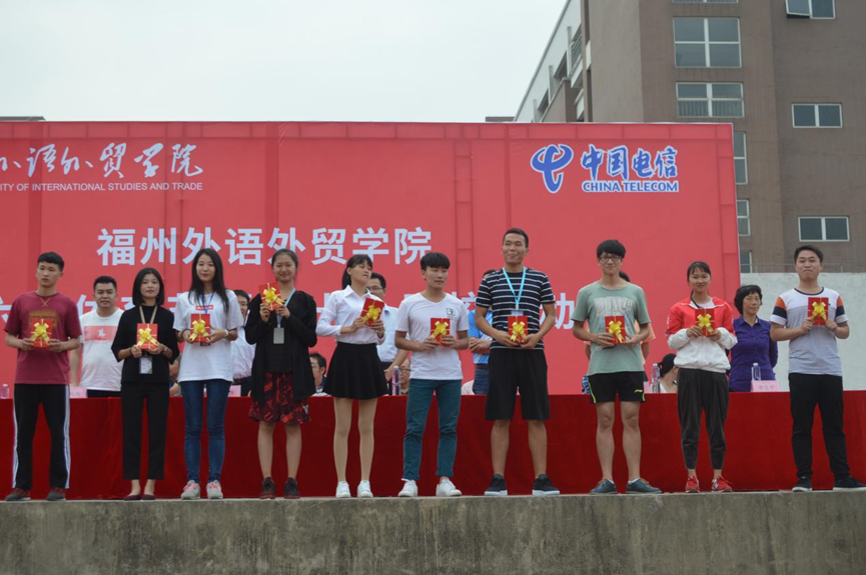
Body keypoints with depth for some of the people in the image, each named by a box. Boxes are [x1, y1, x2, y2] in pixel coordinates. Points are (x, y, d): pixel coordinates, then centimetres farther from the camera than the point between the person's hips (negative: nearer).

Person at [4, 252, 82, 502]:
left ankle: (59, 486, 6)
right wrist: (20, 343, -9)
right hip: (25, 377, 1)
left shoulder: (67, 305, 4)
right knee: (23, 433, 4)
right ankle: (21, 487, 10)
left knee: (59, 433, 0)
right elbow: (8, 337, 12)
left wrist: (62, 346, -13)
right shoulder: (21, 301, 8)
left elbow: (76, 340, 7)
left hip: (56, 379, -1)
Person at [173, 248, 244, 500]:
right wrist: (186, 334, -9)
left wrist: (222, 334, -11)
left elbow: (235, 334, 9)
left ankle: (214, 480, 0)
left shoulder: (228, 297, 8)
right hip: (191, 368, 1)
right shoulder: (184, 299, 12)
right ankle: (192, 481, 3)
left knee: (216, 427, -2)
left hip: (218, 368, -1)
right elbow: (178, 334, 13)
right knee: (192, 427, 0)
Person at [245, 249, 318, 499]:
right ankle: (267, 482, 5)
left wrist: (289, 317, -12)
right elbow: (250, 337, 6)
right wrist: (263, 320, -12)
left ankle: (292, 482, 4)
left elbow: (311, 339, -1)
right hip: (266, 369, 1)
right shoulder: (260, 299, 8)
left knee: (293, 425, 0)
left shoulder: (305, 301, 6)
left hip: (294, 370, -1)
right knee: (266, 424, 1)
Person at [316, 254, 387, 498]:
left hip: (369, 358, 4)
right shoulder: (337, 297, 2)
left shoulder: (376, 301, 14)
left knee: (367, 427, 5)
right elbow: (320, 328, -6)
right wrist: (347, 328, -17)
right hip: (345, 357, -4)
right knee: (342, 427, -2)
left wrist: (380, 331, -5)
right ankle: (342, 483, 3)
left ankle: (365, 482, 9)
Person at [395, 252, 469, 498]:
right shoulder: (409, 304, 2)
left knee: (449, 429, 4)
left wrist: (455, 343, -9)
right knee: (414, 429, -3)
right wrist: (419, 345, -13)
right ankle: (410, 481, 1)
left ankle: (445, 480, 9)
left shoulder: (456, 305, 8)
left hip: (451, 375, 3)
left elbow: (465, 340, 13)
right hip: (421, 374, -2)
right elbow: (399, 340, 4)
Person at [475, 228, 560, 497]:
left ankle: (541, 479, 5)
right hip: (501, 353, 0)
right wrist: (497, 334, -11)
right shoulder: (490, 280, 7)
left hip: (532, 353, 0)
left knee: (536, 418, 0)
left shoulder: (539, 278, 8)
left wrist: (538, 335, -9)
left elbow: (551, 314, 10)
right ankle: (498, 480, 5)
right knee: (501, 419, 0)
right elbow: (479, 318, 8)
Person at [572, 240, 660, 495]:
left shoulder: (635, 292, 10)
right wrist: (594, 337, -9)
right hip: (601, 365, -1)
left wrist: (638, 338, -6)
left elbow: (646, 327, 15)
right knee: (605, 420, 0)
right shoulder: (587, 293, 7)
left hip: (631, 363, 1)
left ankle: (635, 479, 2)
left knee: (631, 419, 0)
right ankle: (607, 479, 2)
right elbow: (577, 329, 10)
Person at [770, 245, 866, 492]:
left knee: (835, 425, 5)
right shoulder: (786, 299, 4)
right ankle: (804, 478, 4)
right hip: (801, 371, -2)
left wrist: (835, 328, -7)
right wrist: (799, 330, -13)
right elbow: (775, 333, 2)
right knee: (802, 427, 0)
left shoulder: (833, 297, 12)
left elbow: (846, 331, 14)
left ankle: (842, 478, 8)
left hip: (831, 369, 2)